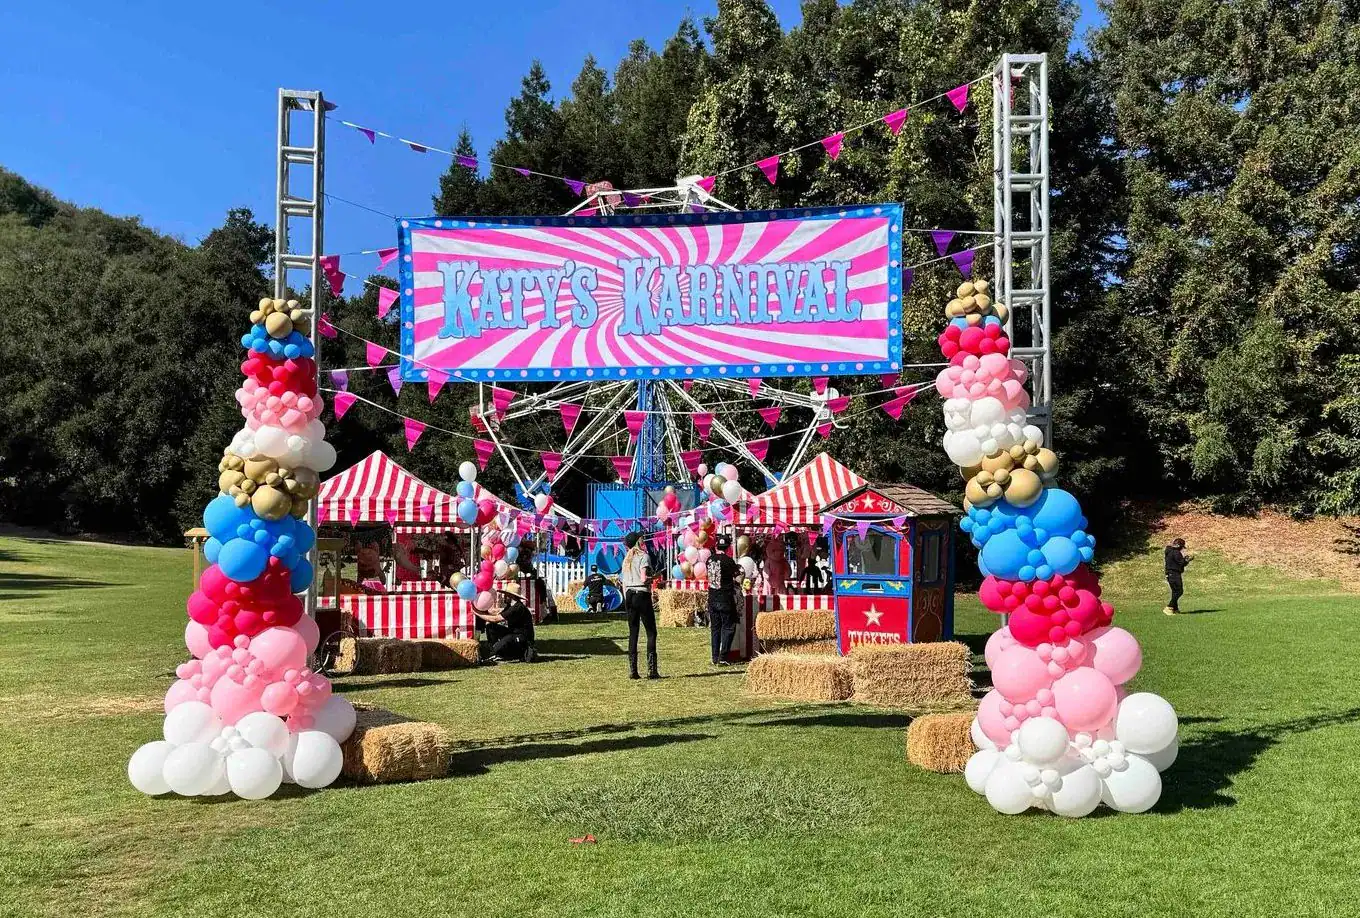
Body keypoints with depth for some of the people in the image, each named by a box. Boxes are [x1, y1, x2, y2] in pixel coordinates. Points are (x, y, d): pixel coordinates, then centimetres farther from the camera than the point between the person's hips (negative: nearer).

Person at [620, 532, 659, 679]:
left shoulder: (627, 559, 14)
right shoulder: (644, 557, -7)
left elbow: (624, 583, 15)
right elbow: (644, 579, -18)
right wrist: (653, 578, 1)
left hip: (629, 596, 7)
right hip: (642, 595, -7)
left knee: (633, 633, 9)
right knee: (651, 632, -1)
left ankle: (632, 670, 7)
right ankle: (651, 670, -7)